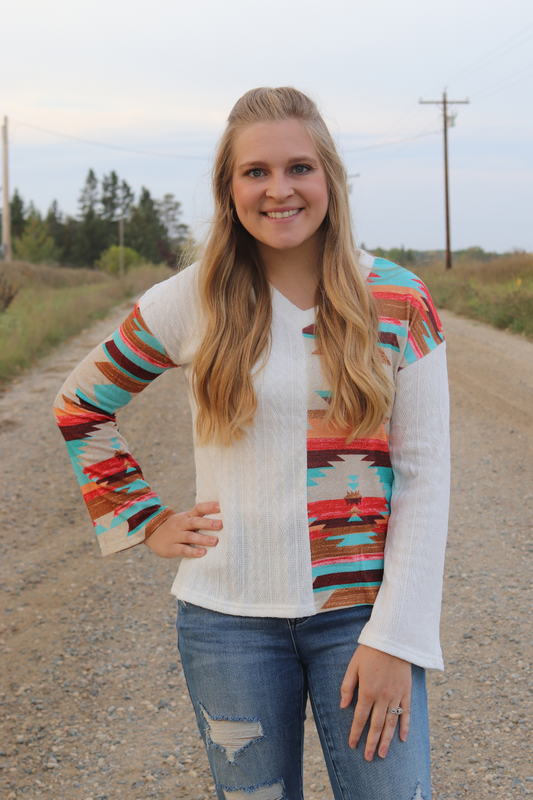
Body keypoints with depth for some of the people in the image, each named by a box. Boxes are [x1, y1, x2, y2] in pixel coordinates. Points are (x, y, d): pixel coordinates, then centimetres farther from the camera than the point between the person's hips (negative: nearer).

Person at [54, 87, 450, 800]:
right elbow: (80, 406, 12)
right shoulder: (192, 302, -2)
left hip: (360, 610, 0)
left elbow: (424, 476, -4)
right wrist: (146, 522, 3)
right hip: (230, 617, 1)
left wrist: (394, 638, -9)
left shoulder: (400, 302, -2)